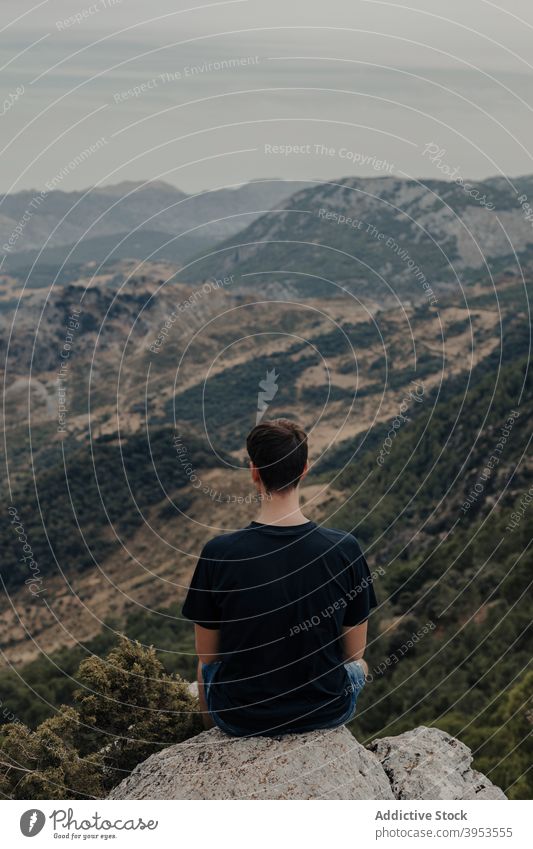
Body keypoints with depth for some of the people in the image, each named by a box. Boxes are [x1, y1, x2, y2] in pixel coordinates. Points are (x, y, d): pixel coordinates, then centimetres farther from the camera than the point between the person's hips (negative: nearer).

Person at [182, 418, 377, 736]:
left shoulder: (219, 553, -20)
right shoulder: (344, 549, -18)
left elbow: (207, 654, -6)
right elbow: (354, 650, -5)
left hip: (240, 717, 0)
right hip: (326, 714, 0)